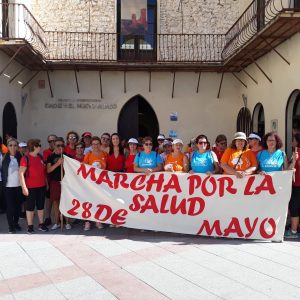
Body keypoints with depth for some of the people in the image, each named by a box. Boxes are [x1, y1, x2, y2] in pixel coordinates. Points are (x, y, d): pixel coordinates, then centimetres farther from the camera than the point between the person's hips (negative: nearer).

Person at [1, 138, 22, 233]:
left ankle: (16, 223, 26)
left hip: (18, 185, 2)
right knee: (10, 206, 2)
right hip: (8, 186, -2)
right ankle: (11, 226, 13)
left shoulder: (20, 156, 2)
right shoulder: (4, 157, -5)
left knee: (18, 205, 9)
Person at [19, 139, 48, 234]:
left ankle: (41, 224, 23)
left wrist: (46, 182, 15)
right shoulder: (25, 158, -12)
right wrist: (24, 187, -19)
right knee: (30, 207, 4)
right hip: (31, 187, -6)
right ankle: (30, 226, 13)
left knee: (41, 206, 13)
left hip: (42, 186, 6)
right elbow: (21, 173, -15)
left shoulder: (40, 157, 8)